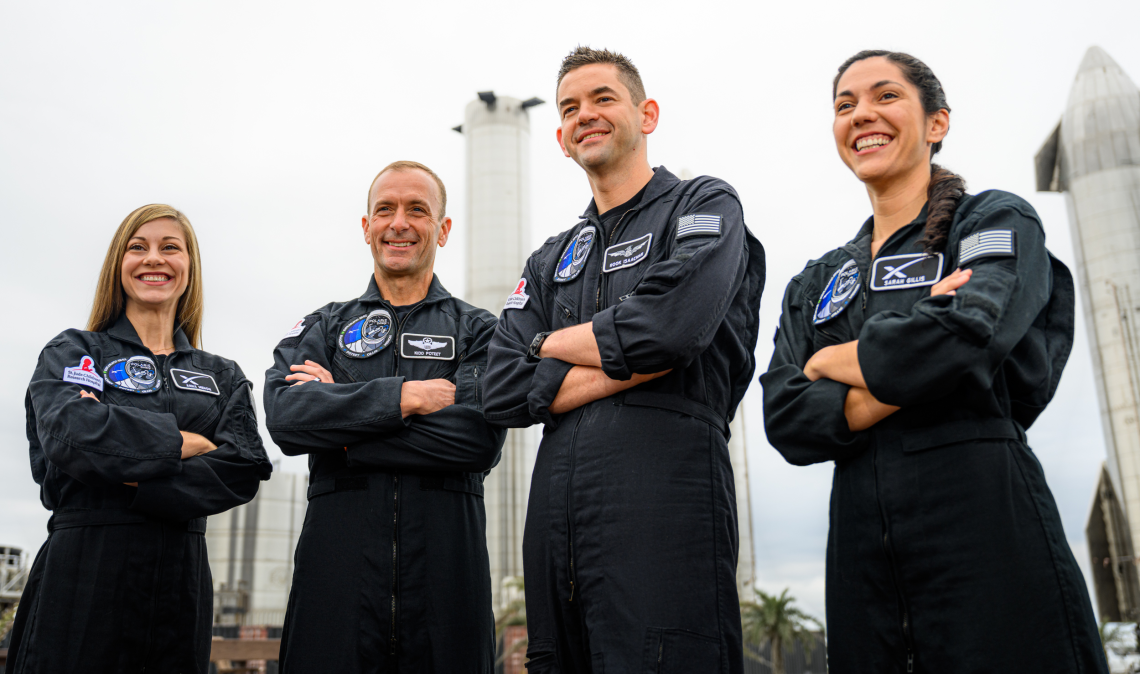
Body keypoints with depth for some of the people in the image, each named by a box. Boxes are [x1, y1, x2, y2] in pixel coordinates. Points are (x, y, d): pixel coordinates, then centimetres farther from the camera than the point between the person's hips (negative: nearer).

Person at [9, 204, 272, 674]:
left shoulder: (223, 377, 13)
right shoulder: (71, 352, 7)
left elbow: (245, 469, -3)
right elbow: (68, 432, -14)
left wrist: (136, 482, -13)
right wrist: (184, 442, -8)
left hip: (181, 578, 2)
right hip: (81, 571, -2)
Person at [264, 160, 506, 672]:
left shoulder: (478, 331, 9)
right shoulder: (323, 327, 15)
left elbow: (479, 437, -9)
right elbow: (284, 417, -5)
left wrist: (338, 422, -7)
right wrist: (405, 396, -11)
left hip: (446, 572, -1)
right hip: (336, 569, 1)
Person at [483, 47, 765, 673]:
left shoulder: (707, 205, 6)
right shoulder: (550, 260, 22)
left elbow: (673, 322, -16)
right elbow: (504, 392, 7)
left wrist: (555, 343, 1)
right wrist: (633, 362, -5)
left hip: (665, 500, -5)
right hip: (556, 515, 6)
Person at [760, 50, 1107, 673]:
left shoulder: (998, 221, 5)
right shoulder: (815, 284, 16)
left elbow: (967, 336, -17)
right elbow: (784, 421, 2)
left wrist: (831, 361, -2)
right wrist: (900, 379, -12)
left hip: (987, 530, -4)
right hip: (861, 548, 4)